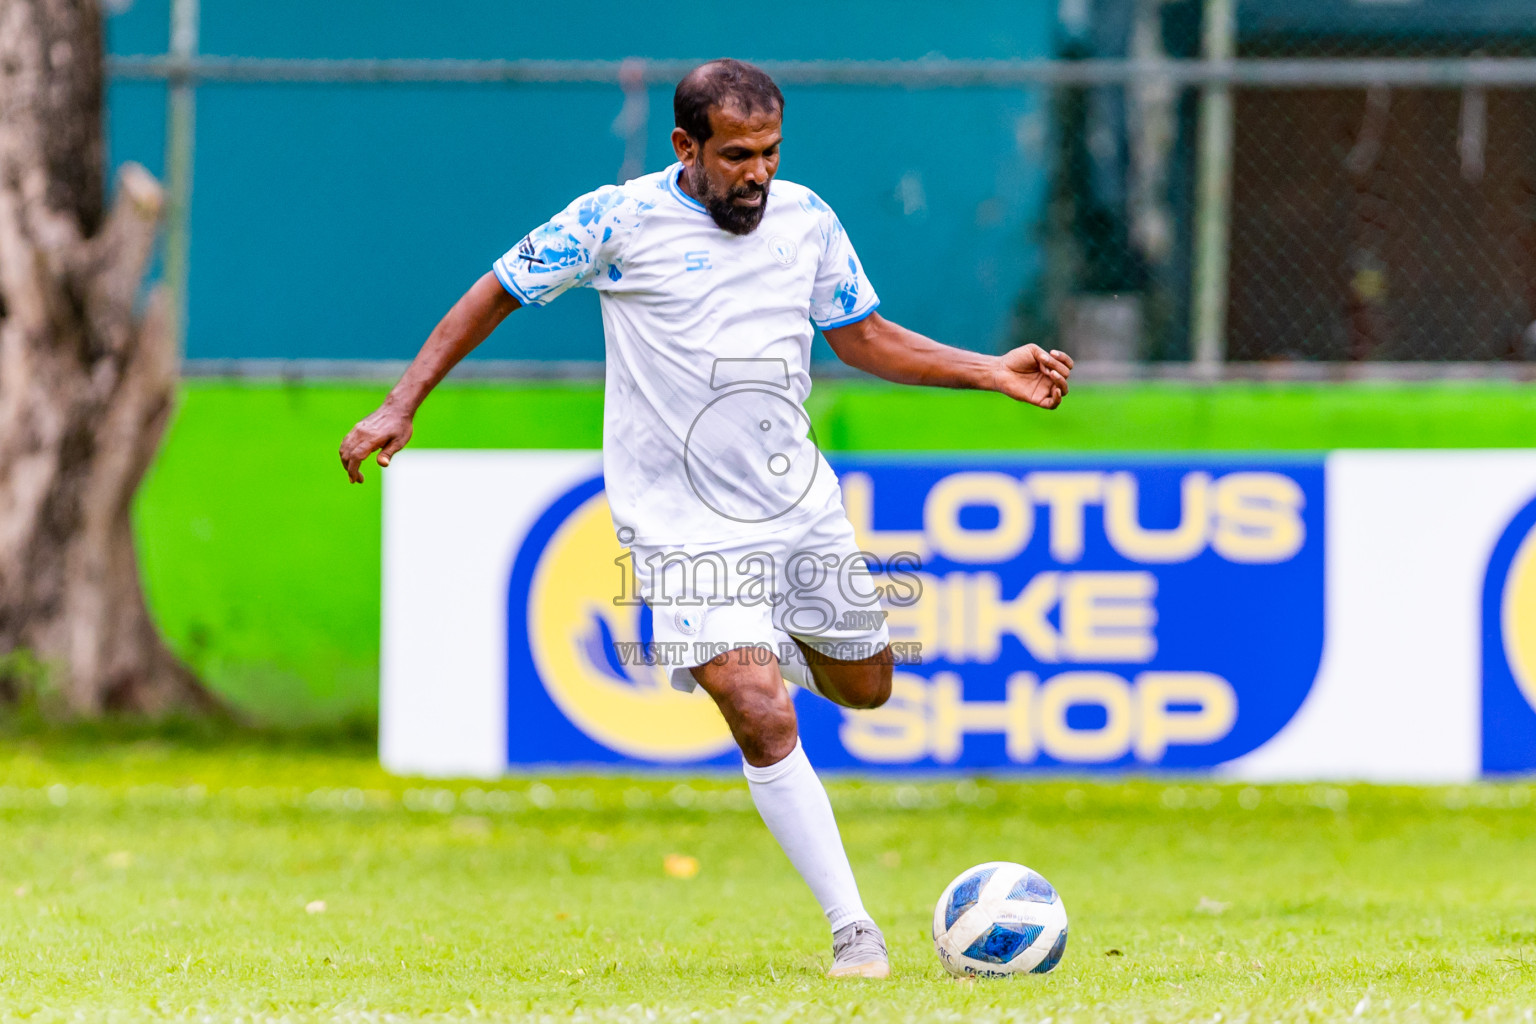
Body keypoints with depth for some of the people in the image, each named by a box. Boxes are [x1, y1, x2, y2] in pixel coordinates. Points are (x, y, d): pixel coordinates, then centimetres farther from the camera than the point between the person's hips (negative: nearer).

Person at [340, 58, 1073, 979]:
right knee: (764, 720, -19)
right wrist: (400, 408, -4)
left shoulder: (805, 219, 1)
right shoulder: (621, 221, -12)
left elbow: (864, 337, 14)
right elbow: (497, 294, 0)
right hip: (685, 525, -5)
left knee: (863, 687, 17)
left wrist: (992, 373, 2)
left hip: (800, 503, 5)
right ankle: (852, 928, -12)